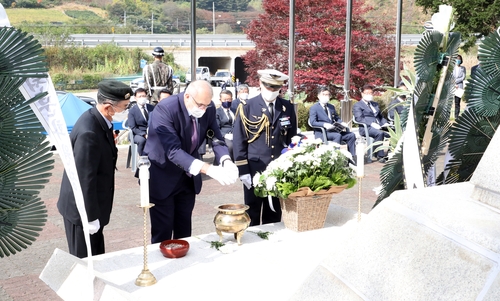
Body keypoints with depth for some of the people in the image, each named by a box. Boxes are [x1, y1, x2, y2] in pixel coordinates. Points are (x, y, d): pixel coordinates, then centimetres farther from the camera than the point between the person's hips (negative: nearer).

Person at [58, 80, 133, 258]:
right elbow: (84, 179, -27)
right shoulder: (88, 132, -30)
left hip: (92, 204, 9)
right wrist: (90, 217, -20)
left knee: (96, 256, 22)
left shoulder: (98, 120, -1)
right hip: (82, 208, -9)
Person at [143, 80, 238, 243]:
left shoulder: (208, 109, -10)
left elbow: (216, 138, -5)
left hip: (188, 176, 5)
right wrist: (208, 169, -44)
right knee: (162, 231, 2)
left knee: (184, 230, 15)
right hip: (162, 176, -5)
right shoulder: (165, 109, -28)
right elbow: (173, 151, -35)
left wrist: (226, 161, -27)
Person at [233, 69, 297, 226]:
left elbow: (292, 140, 11)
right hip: (254, 169, -3)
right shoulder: (247, 107, -4)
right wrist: (243, 170, -9)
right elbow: (238, 141, -4)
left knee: (274, 215, 12)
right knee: (252, 214, 7)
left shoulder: (288, 108, 5)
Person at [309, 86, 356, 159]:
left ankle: (352, 157, -11)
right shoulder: (314, 108, 0)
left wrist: (342, 123, 1)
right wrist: (324, 124, -29)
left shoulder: (331, 107, 22)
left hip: (333, 131, 7)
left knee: (351, 135, -12)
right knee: (338, 136, -34)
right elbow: (312, 122, -12)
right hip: (322, 132, -7)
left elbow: (337, 118, 25)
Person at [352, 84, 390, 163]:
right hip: (366, 128, -6)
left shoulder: (375, 104, 30)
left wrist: (385, 123, 5)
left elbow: (381, 116, 29)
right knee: (379, 133, -37)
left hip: (379, 126, 6)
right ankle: (380, 156, -28)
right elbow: (359, 119, -8)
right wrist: (372, 124, -22)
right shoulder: (357, 105, 6)